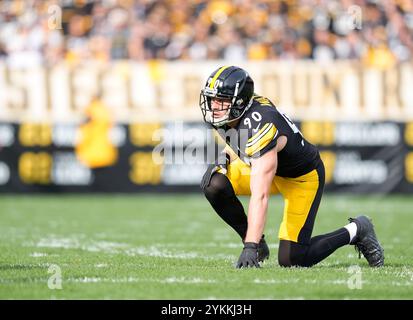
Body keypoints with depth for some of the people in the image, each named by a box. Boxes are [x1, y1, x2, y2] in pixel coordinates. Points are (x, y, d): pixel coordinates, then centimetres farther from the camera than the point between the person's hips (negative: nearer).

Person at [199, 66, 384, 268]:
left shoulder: (261, 128, -38)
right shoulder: (227, 115, -13)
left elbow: (259, 196, -42)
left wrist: (250, 248, -45)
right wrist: (225, 157, -8)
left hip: (302, 177, -8)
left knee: (291, 259, -12)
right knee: (215, 185, -18)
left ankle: (355, 231, 10)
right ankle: (257, 242, 1)